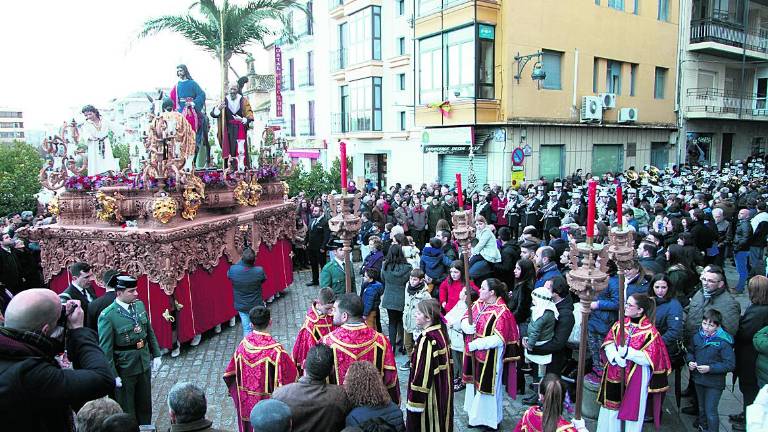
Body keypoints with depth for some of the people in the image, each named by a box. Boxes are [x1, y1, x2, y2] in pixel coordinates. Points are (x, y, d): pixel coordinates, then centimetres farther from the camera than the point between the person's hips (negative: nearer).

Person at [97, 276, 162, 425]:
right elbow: (105, 349, -16)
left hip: (144, 365, 6)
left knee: (145, 406, 19)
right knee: (126, 410, 12)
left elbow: (150, 332, 9)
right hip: (124, 369, -6)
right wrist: (113, 375, -14)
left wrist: (156, 355, 8)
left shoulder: (140, 305, -1)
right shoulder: (107, 316, -19)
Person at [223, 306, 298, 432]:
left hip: (246, 402, 4)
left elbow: (231, 372, 1)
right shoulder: (276, 350, -28)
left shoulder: (243, 344, -13)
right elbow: (291, 376, -20)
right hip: (268, 403, -4)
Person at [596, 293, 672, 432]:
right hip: (615, 374, 5)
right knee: (612, 406, 17)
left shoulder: (650, 331, -14)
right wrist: (615, 355, -19)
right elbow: (608, 342, 0)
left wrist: (628, 352, -27)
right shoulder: (620, 324, 2)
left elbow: (649, 358, -17)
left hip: (635, 377, -5)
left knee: (631, 408, 6)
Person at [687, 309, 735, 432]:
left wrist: (710, 368, -25)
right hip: (699, 380, 6)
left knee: (711, 411, -2)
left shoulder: (723, 342, -20)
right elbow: (690, 352, 14)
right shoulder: (697, 337, -3)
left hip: (714, 383, -6)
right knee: (702, 407, 25)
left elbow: (730, 364, -19)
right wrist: (690, 361, -6)